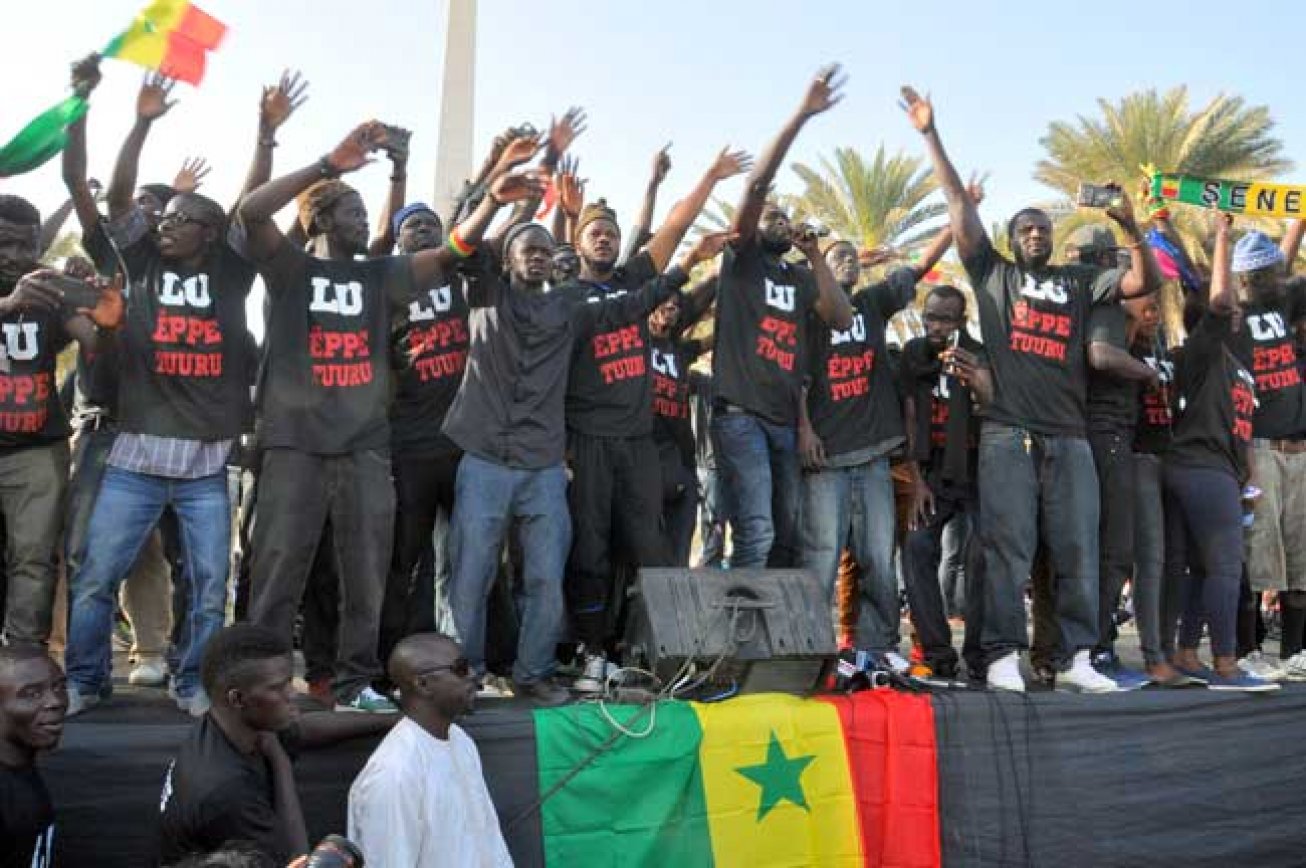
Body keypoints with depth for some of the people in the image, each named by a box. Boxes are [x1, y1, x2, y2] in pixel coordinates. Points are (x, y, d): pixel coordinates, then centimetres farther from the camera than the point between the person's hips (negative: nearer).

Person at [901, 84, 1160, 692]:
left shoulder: (1079, 281, 19)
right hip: (1008, 435, -3)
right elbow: (958, 203, 9)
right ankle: (1003, 657, -1)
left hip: (1069, 437, 3)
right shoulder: (993, 273, 13)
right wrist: (930, 135, 6)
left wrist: (1131, 228, -4)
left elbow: (1146, 282, 12)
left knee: (1077, 552, 1)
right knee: (1008, 550, -5)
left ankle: (1075, 660, 7)